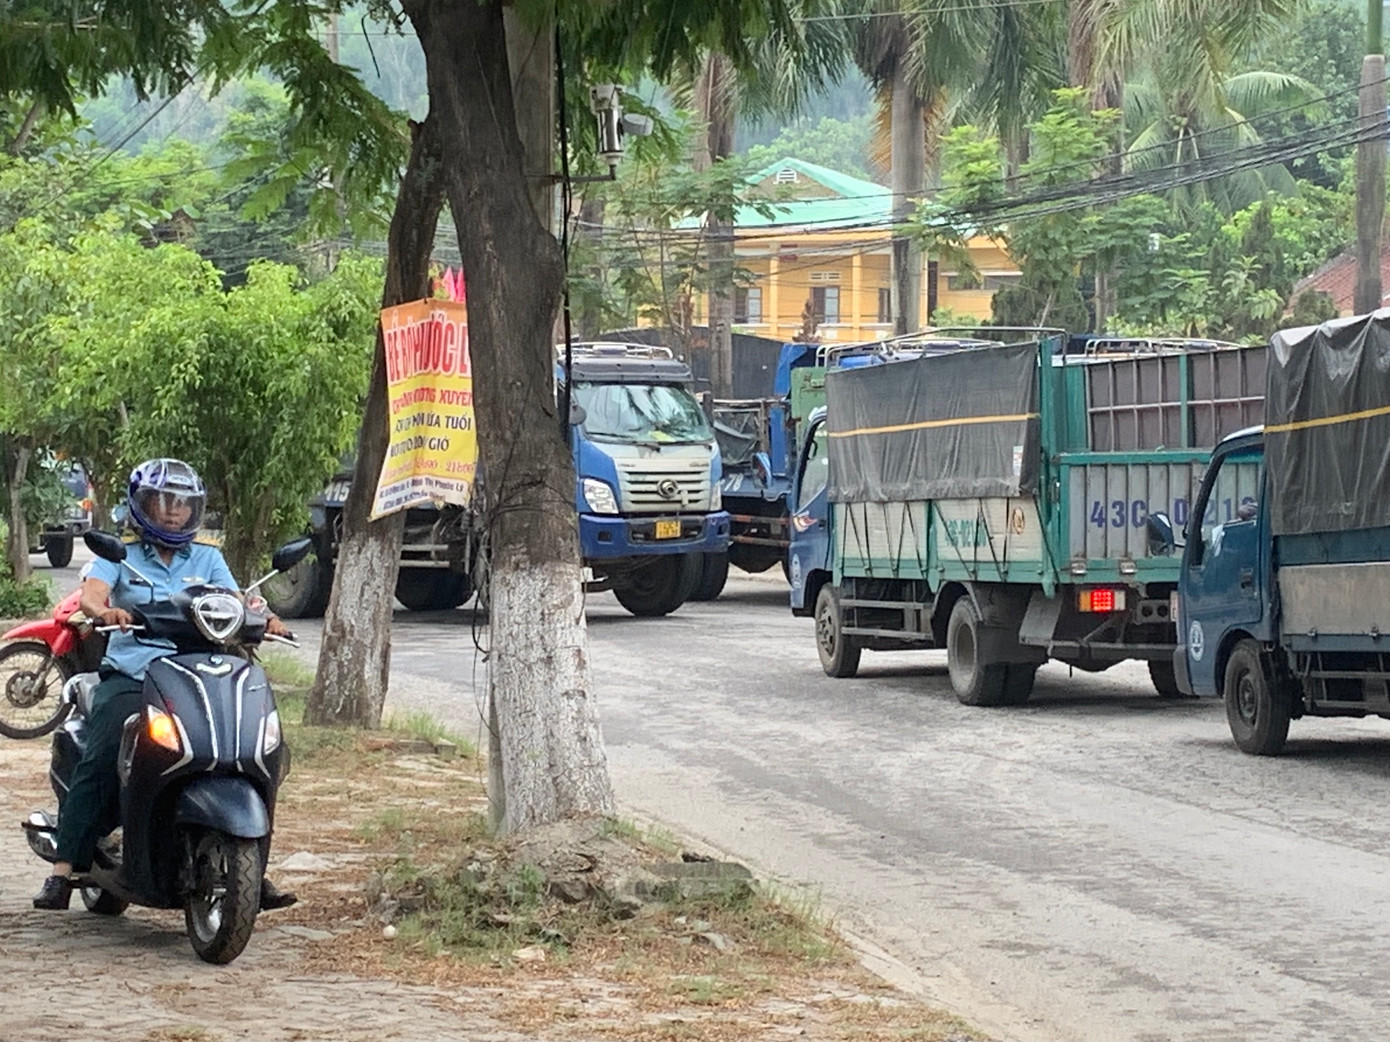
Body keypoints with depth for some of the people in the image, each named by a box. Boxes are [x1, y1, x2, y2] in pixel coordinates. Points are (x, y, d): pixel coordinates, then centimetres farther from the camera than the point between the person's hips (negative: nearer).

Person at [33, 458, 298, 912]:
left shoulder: (206, 557, 17)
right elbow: (92, 590, -11)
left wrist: (265, 618, -19)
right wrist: (104, 610, -35)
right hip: (129, 675, -3)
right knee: (100, 761, -23)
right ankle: (64, 869, -26)